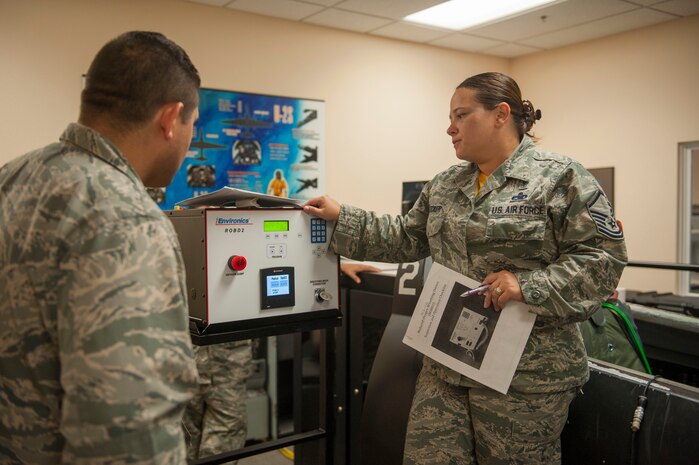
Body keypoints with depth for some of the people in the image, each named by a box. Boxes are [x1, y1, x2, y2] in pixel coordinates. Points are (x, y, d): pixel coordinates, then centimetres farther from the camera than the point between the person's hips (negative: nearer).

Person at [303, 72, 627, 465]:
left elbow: (604, 257, -11)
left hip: (525, 376, -5)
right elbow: (407, 238, 18)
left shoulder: (562, 178, -7)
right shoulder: (445, 186, 12)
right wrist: (342, 218, 11)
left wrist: (529, 285, -22)